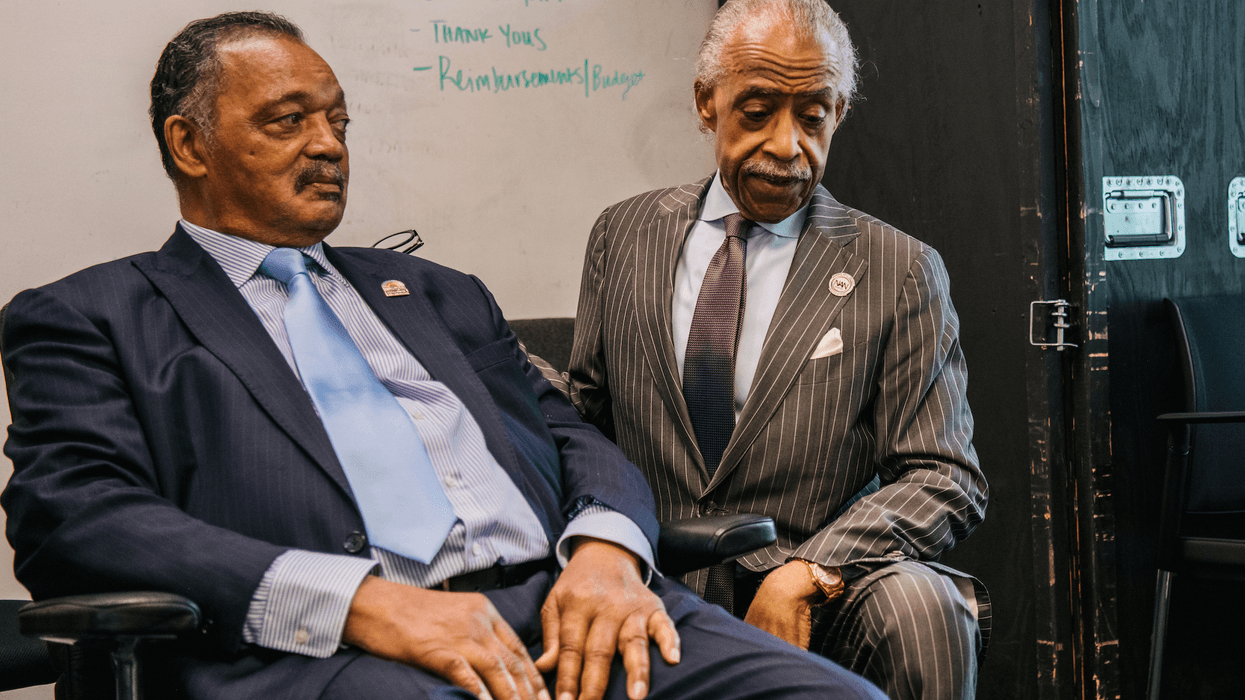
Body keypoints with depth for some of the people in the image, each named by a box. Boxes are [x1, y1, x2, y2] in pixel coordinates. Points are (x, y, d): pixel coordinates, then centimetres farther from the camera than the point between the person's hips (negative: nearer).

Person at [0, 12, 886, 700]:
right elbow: (72, 514, -3)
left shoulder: (436, 294, 28)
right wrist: (360, 599, -16)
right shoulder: (88, 318, 12)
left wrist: (607, 549, -4)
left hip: (565, 604, 5)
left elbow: (572, 438, 22)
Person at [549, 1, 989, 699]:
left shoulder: (901, 271, 1)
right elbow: (584, 406, 17)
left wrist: (808, 575, -20)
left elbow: (946, 479, -3)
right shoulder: (623, 235, 10)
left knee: (917, 604, -32)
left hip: (823, 601, -2)